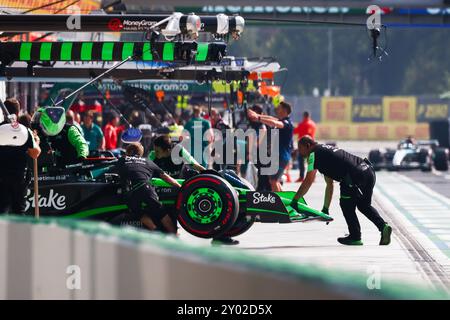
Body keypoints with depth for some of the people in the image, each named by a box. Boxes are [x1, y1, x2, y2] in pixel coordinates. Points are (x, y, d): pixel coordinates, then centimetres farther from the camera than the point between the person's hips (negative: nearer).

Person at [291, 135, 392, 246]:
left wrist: (295, 200, 7)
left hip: (356, 175, -9)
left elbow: (308, 182, -1)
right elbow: (329, 185, 36)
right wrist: (325, 208, 38)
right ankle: (383, 226, 8)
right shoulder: (325, 150, 32)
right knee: (364, 205, 25)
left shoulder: (314, 154, 5)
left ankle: (355, 237, 17)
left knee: (347, 206, 12)